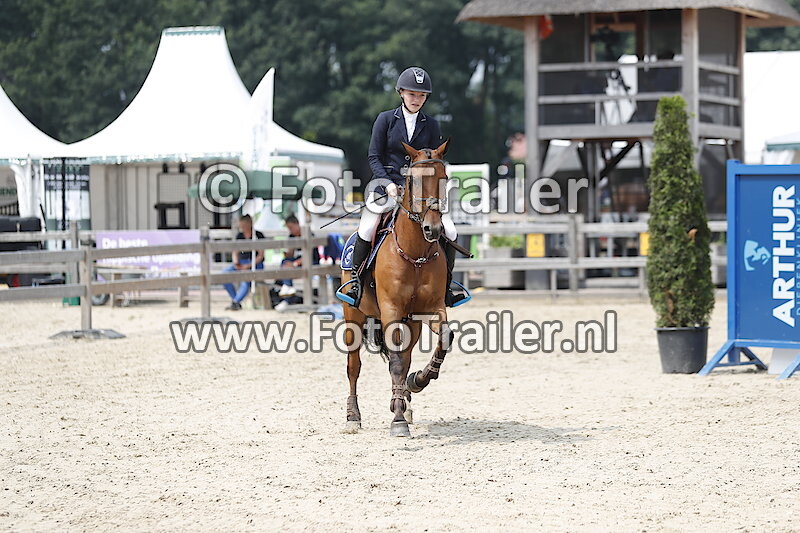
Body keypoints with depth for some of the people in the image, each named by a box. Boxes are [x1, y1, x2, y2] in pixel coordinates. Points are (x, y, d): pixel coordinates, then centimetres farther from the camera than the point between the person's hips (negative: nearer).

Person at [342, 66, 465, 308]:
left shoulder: (431, 125, 8)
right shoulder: (385, 120, 3)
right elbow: (374, 157, 1)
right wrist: (388, 184, -13)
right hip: (387, 185, -2)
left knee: (449, 231, -11)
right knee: (367, 229, -24)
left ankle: (446, 282, 7)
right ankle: (356, 278, -4)